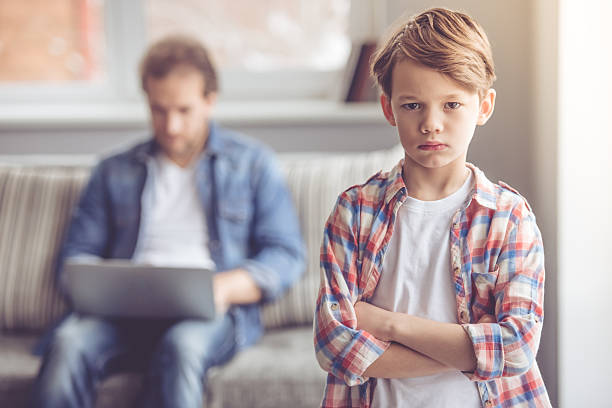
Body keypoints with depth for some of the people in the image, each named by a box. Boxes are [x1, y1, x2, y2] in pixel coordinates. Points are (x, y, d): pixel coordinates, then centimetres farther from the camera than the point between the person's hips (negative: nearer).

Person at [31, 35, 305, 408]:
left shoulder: (253, 164, 16)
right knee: (69, 341, -32)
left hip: (208, 313, -2)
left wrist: (225, 286, -12)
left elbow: (286, 256, 8)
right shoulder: (115, 172, 23)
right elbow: (78, 253, 19)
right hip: (127, 312, 2)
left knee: (183, 344, -38)